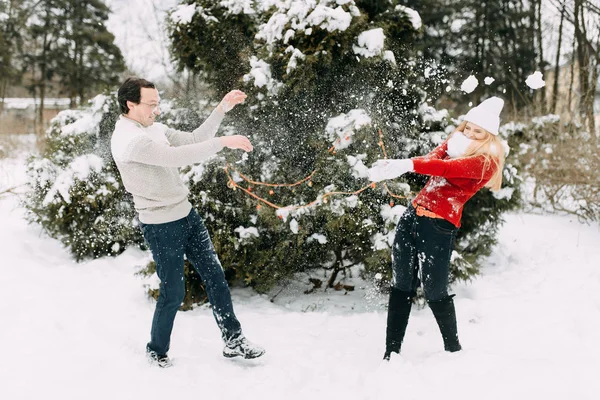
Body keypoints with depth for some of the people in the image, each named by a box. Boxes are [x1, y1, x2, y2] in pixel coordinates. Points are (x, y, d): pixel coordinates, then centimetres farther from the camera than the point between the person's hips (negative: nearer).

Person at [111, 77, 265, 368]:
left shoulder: (154, 129, 7)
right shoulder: (127, 139, -21)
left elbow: (192, 141, 12)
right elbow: (177, 157, -30)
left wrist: (221, 109, 4)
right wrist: (224, 142, -29)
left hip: (186, 214, 9)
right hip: (161, 226, -9)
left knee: (214, 275, 9)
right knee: (173, 292, 2)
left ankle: (233, 341, 19)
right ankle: (157, 352, 25)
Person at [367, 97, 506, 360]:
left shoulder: (485, 162, -9)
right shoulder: (454, 143, 17)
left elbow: (445, 168, -26)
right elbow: (431, 159, 1)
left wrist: (407, 165, -40)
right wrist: (391, 166, -17)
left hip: (439, 227, -7)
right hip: (412, 215, 7)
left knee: (434, 292, 0)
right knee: (401, 287, 8)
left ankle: (453, 349, 24)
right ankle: (391, 353, 15)